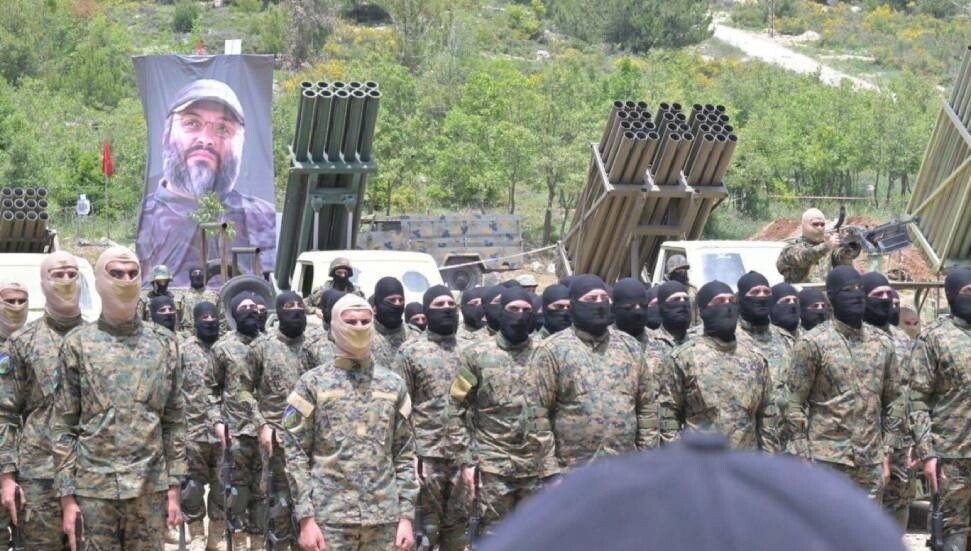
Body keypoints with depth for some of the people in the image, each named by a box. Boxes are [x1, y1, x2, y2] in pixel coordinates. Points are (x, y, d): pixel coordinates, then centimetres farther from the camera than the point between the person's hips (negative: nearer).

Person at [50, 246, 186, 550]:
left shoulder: (164, 343, 6)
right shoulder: (78, 344, 0)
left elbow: (174, 420, 8)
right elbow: (63, 426, 0)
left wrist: (174, 486, 3)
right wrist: (66, 495, -5)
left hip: (151, 486, 2)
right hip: (94, 486, -1)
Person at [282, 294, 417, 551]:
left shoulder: (393, 385, 10)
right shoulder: (313, 383, 1)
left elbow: (404, 454, 10)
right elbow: (295, 453, -2)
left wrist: (407, 515, 2)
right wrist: (306, 518, -9)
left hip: (384, 519, 3)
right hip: (330, 518, -3)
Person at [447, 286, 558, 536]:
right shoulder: (476, 355, 0)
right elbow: (456, 410, 0)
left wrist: (556, 460, 3)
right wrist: (466, 460, -5)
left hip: (539, 466, 2)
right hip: (494, 467, -2)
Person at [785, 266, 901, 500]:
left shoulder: (882, 343, 10)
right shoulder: (812, 343, -6)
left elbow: (892, 402, 15)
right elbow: (794, 406, -6)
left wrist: (888, 453, 9)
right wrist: (802, 458, -10)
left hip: (870, 462, 5)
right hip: (826, 461, -5)